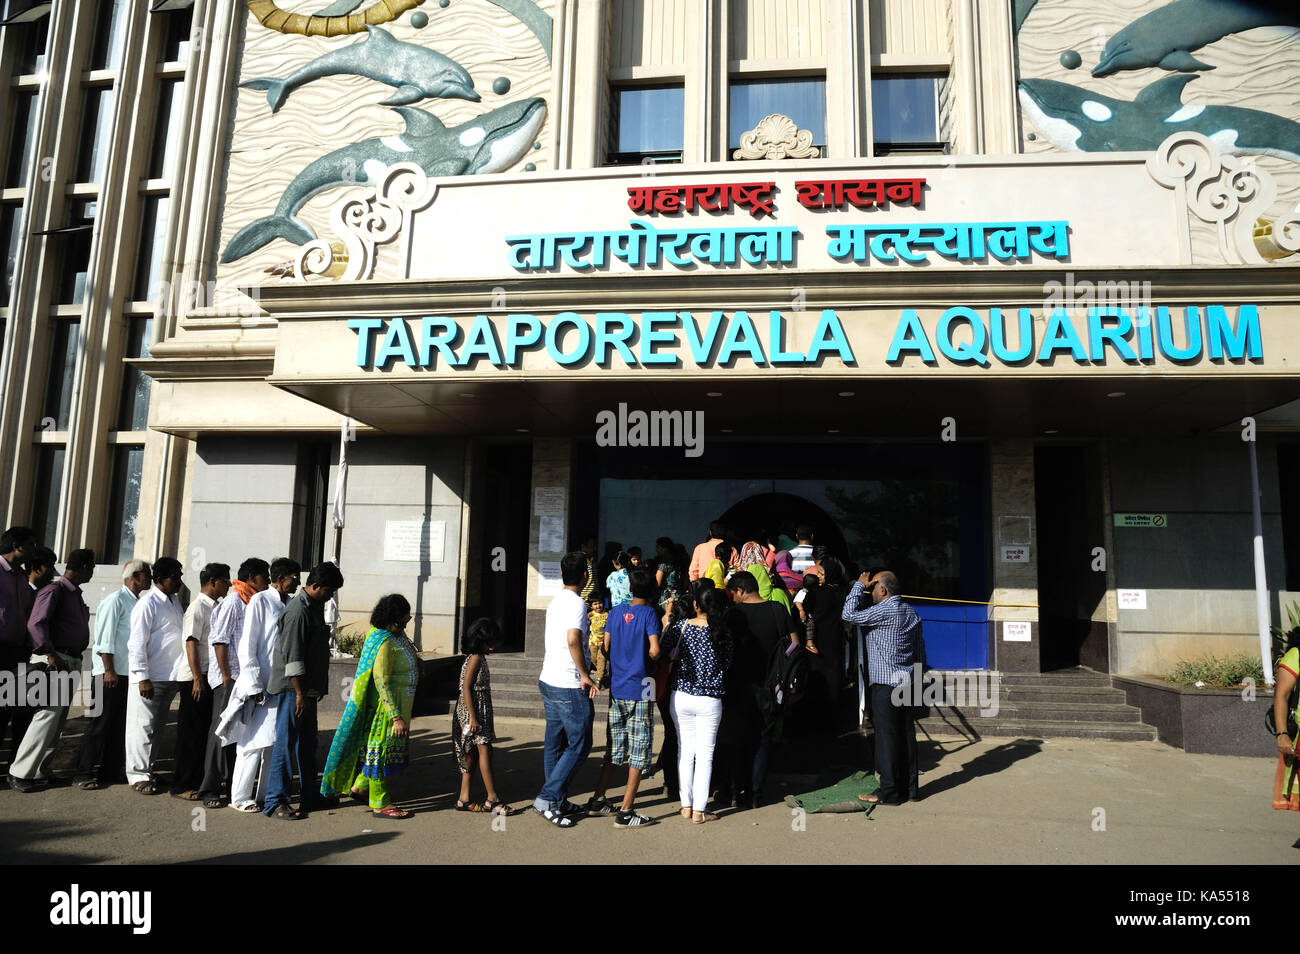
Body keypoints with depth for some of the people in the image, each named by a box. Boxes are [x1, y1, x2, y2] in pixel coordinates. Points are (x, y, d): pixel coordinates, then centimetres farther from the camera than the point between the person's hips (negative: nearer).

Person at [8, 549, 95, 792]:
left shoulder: (76, 595, 20)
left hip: (71, 664, 9)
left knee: (58, 721, 10)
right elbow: (36, 624, -20)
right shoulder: (55, 590, -8)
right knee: (47, 716, -11)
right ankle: (20, 774, -4)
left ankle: (39, 772, 16)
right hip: (54, 662, -9)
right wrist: (50, 654, -26)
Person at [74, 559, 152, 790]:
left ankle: (111, 771, 19)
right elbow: (105, 637, -14)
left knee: (120, 724, 11)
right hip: (111, 673, -8)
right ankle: (83, 774, 5)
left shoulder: (137, 602, 15)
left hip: (129, 672, 8)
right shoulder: (116, 600, -10)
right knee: (101, 723, -3)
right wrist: (109, 670, -17)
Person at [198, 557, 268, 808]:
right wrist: (226, 676, -16)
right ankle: (210, 790, 4)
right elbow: (219, 640, -14)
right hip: (229, 678, -8)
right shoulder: (233, 602, -10)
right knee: (221, 731, -4)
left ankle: (229, 786, 21)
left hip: (243, 679, 8)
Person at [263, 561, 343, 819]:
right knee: (285, 743, -4)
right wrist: (299, 693, -20)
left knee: (307, 742, 16)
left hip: (307, 688, 10)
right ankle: (275, 802, 3)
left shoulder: (315, 607, 13)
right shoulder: (298, 611, -19)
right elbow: (292, 657, -22)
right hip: (292, 689, -10)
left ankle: (310, 796, 26)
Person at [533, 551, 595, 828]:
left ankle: (558, 801, 23)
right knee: (579, 744, 0)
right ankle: (547, 798, -2)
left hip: (548, 681, 9)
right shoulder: (577, 603, -14)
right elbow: (573, 640, -28)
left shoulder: (556, 601, 13)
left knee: (555, 743, 14)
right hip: (569, 686, -9)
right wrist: (585, 675, -19)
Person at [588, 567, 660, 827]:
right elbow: (654, 650, -18)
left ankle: (598, 800, 24)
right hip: (640, 691, -5)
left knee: (614, 747, 18)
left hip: (616, 688, 5)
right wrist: (646, 659, 3)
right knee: (639, 750, 3)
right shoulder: (649, 613, -9)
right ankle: (625, 812, 5)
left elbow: (605, 647, 5)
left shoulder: (616, 611, 5)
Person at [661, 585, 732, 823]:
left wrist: (667, 623, 5)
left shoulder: (680, 625, -6)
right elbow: (727, 664, 0)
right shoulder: (722, 633, -8)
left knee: (685, 751, 14)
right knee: (705, 754, 7)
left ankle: (686, 806, 21)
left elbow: (662, 650, -5)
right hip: (709, 701, -2)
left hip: (680, 696, 2)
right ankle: (699, 810, 11)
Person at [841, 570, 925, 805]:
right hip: (907, 682, 9)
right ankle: (910, 787, 20)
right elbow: (920, 648, 16)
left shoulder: (883, 611, -15)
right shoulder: (910, 612, 12)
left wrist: (859, 586, -4)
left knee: (887, 735, -2)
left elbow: (849, 615, -13)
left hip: (886, 683, -9)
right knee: (906, 735, 12)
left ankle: (889, 792, 3)